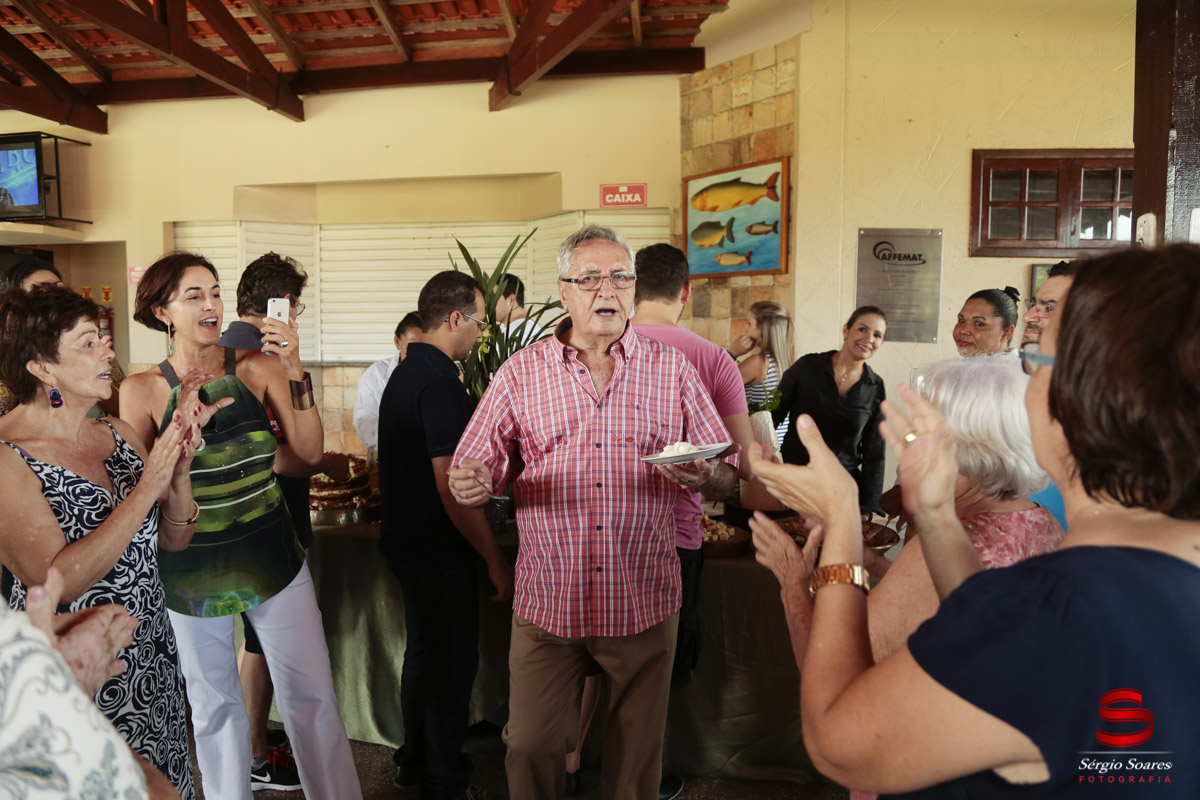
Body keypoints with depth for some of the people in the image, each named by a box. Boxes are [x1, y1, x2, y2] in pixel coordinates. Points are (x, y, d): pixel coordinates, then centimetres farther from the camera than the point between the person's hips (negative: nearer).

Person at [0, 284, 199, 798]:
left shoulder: (119, 435, 2)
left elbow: (174, 539, 3)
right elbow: (58, 582, -25)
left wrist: (179, 468, -14)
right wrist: (145, 491, -27)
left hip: (153, 667, 6)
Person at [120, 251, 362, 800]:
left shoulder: (257, 367, -3)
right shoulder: (143, 390, -4)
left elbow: (310, 452, -9)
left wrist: (294, 370, -19)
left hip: (272, 556, 1)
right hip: (191, 569, 0)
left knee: (312, 696, 8)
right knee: (214, 707, 17)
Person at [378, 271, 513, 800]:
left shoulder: (403, 374, 9)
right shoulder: (440, 383, -22)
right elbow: (451, 487, -26)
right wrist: (495, 560, -20)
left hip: (405, 540, 10)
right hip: (438, 551, -10)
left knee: (423, 651, 22)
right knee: (452, 663, 5)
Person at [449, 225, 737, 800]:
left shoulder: (672, 370, 2)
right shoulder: (521, 372, 2)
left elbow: (725, 478, 2)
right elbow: (473, 474, 1)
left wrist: (705, 476, -20)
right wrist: (471, 486, -22)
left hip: (643, 602, 1)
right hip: (547, 602, 0)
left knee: (638, 751, 15)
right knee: (530, 746, 10)